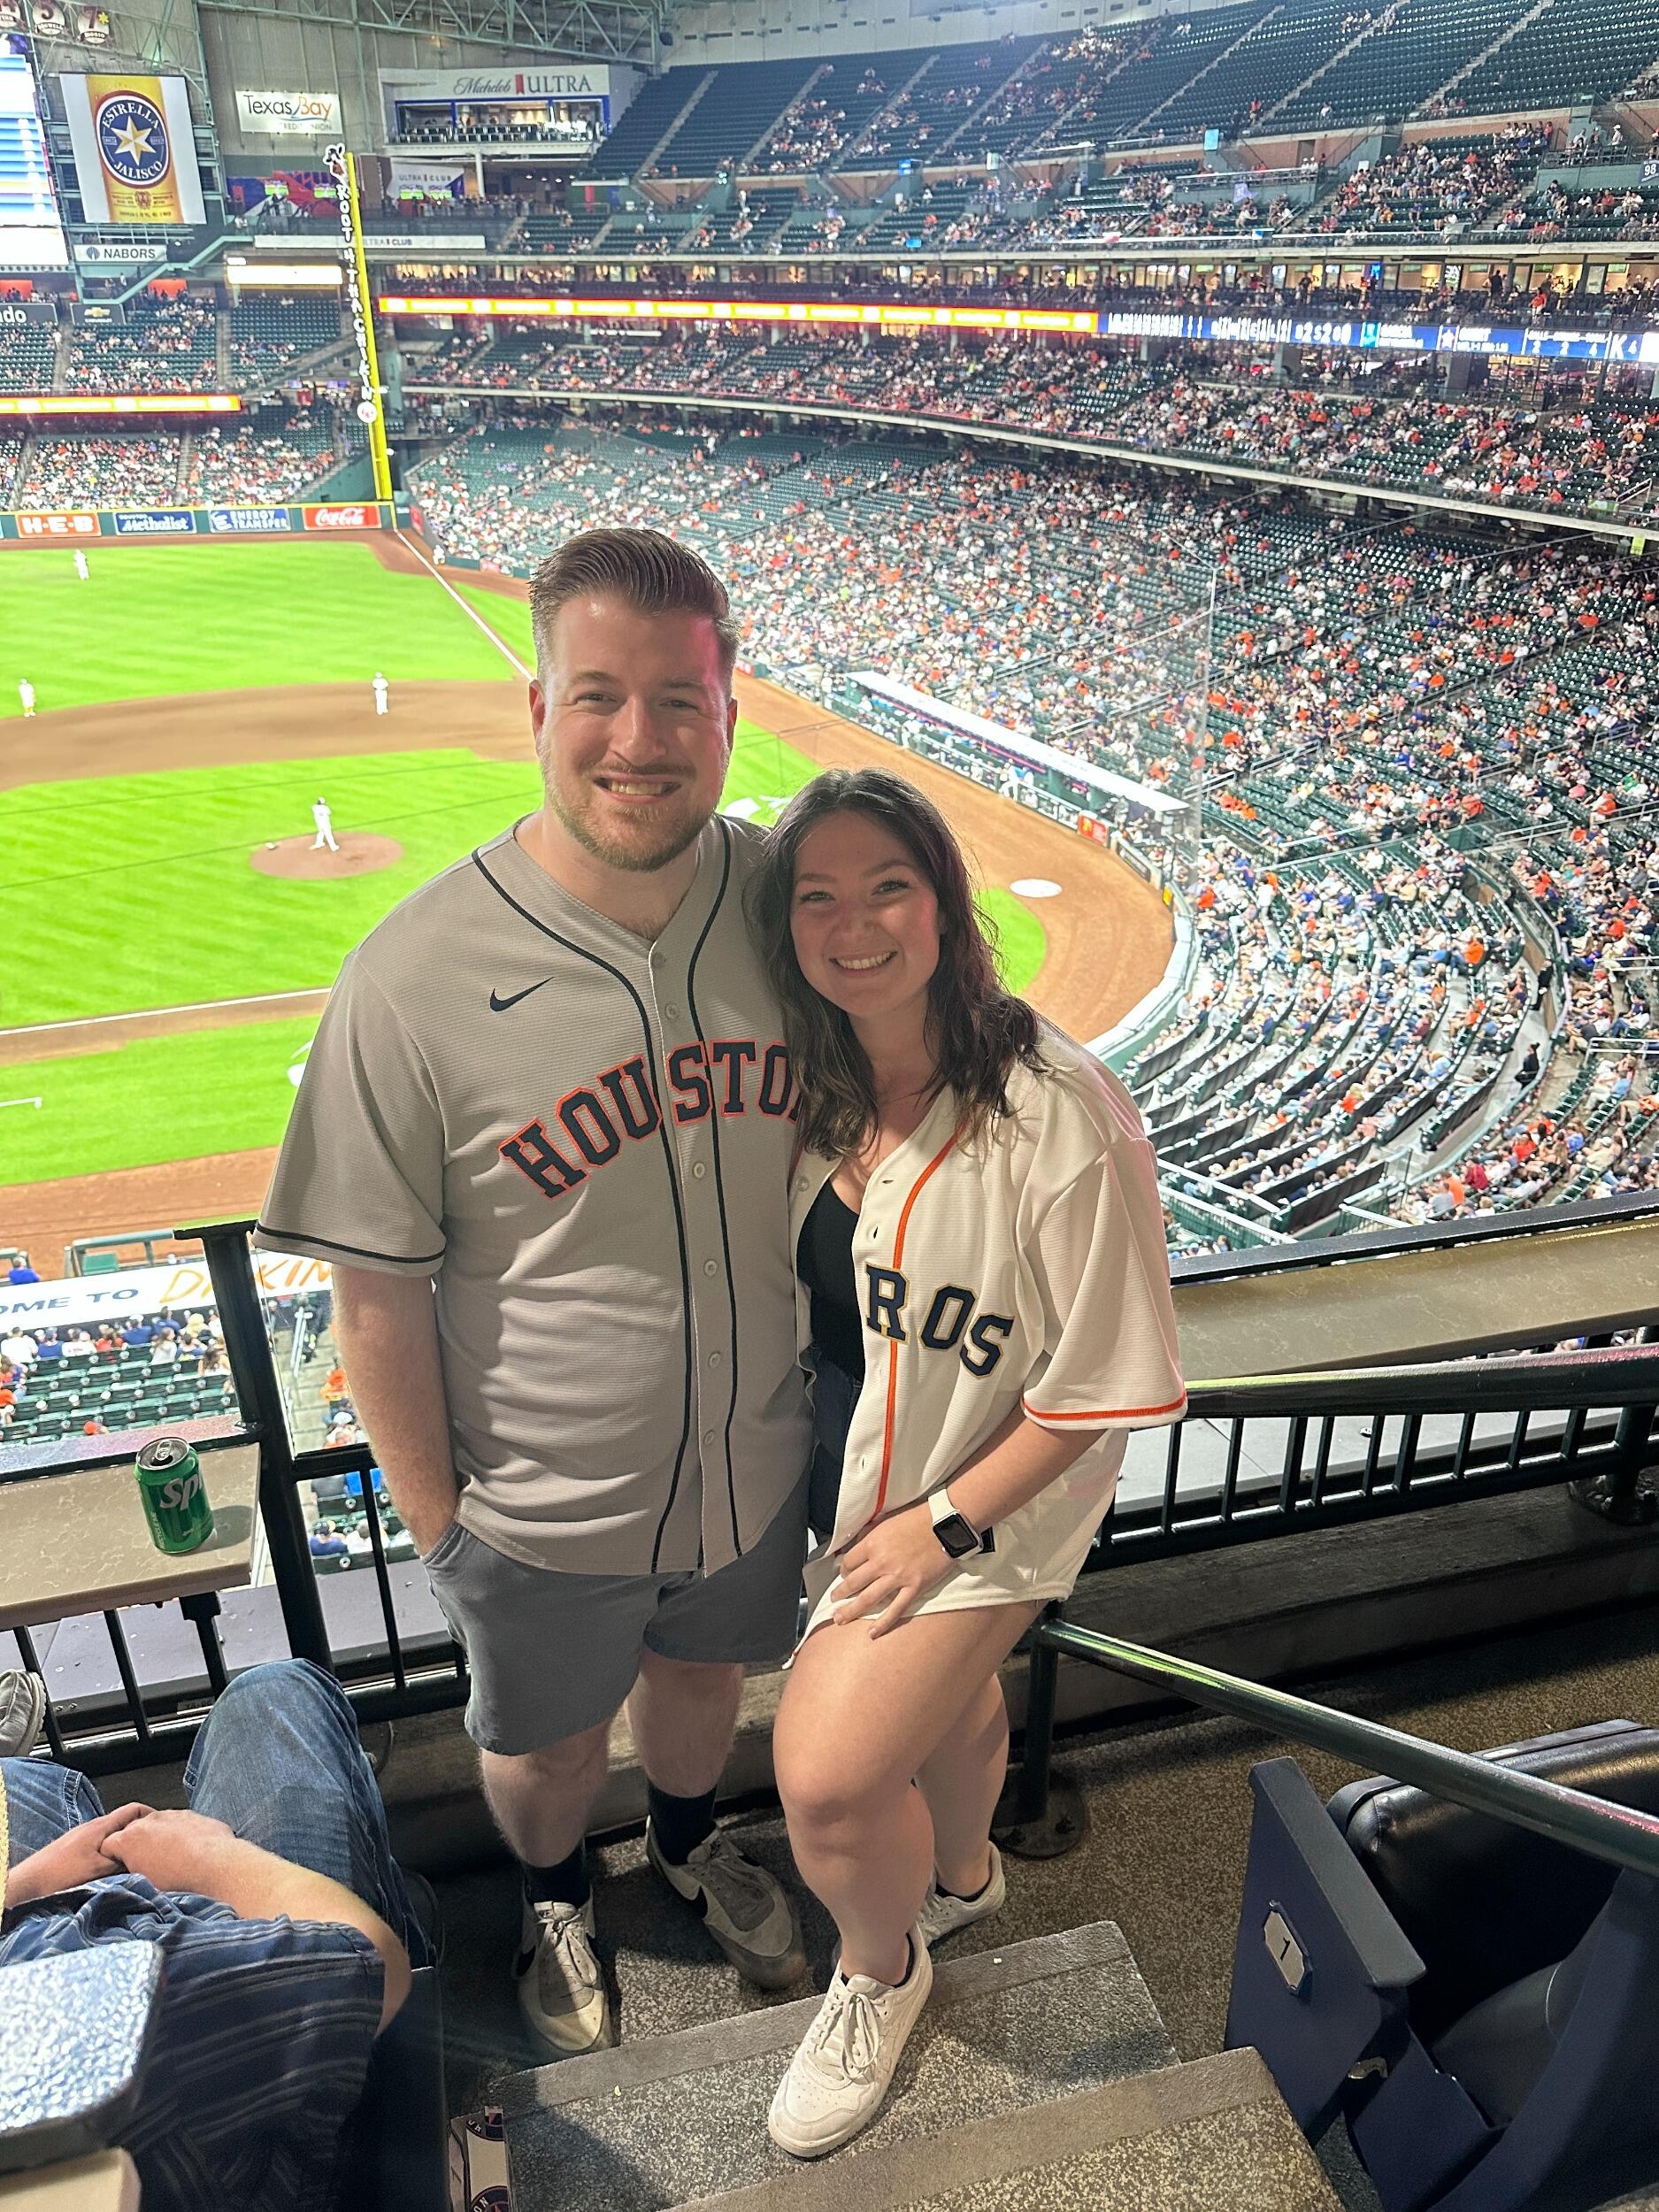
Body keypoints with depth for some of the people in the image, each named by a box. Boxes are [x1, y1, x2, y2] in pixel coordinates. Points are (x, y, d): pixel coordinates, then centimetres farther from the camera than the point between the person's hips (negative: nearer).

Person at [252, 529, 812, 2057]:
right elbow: (379, 1291, -15)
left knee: (702, 1674, 31)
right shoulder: (416, 977, -25)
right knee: (547, 1741, 26)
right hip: (542, 1506, -2)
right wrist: (434, 1516, -8)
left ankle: (689, 1838, 65)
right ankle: (556, 1900, 61)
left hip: (755, 1459, 3)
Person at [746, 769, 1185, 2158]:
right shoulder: (823, 1083, -8)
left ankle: (883, 1969, 27)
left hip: (989, 1490, -5)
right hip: (851, 1467, 6)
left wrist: (945, 1522, -16)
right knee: (944, 1689, 28)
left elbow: (1105, 1382, -21)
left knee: (824, 1776, -8)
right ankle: (962, 1876, 59)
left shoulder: (1061, 1116, -29)